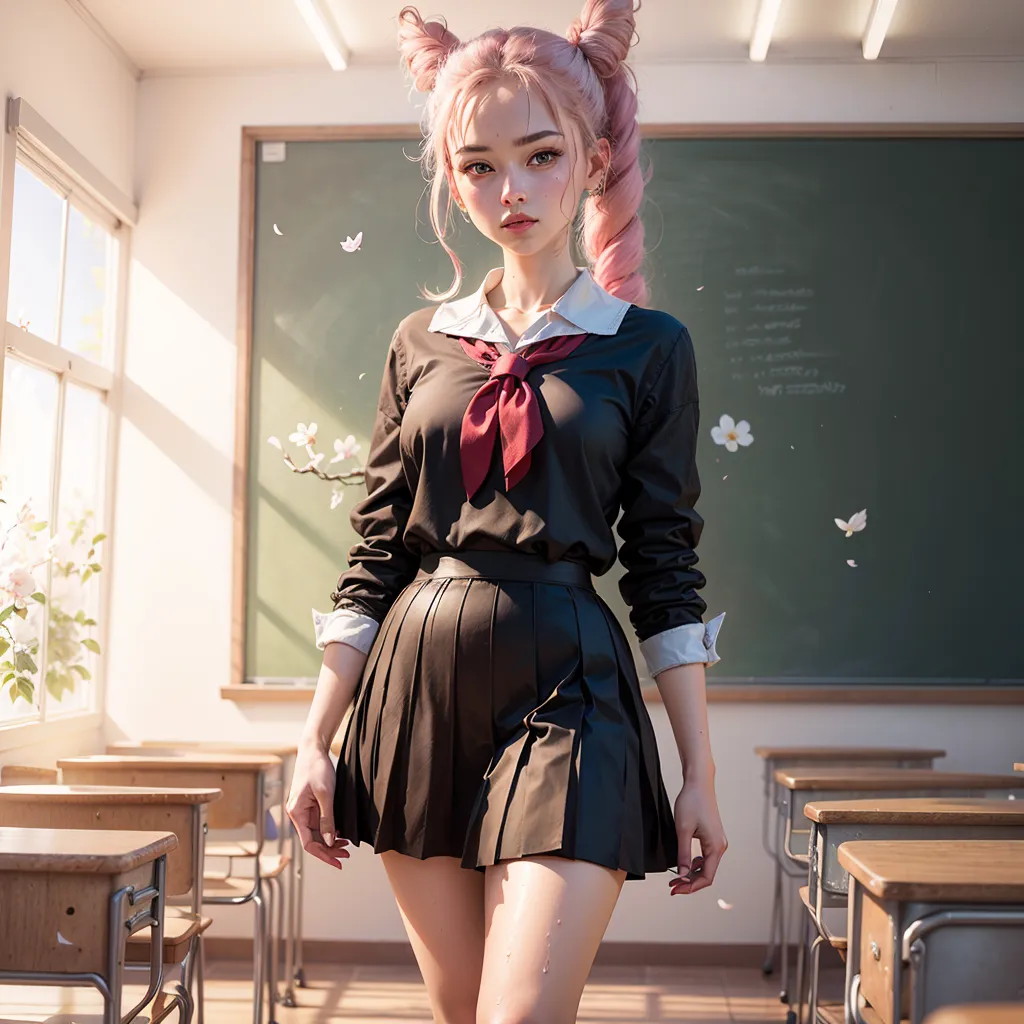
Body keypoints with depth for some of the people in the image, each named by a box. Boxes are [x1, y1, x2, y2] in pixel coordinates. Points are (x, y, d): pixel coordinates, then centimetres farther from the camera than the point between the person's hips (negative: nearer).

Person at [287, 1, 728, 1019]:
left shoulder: (647, 345, 2)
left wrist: (699, 772, 0)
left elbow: (666, 573, 2)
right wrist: (316, 739, 5)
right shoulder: (422, 342, 9)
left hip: (566, 690, -3)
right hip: (418, 688, 3)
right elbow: (374, 558, 9)